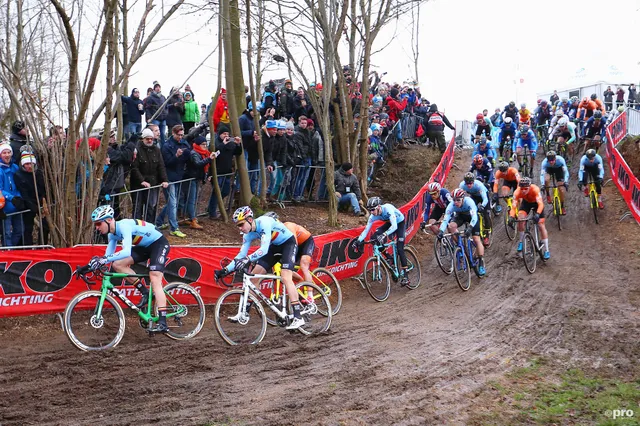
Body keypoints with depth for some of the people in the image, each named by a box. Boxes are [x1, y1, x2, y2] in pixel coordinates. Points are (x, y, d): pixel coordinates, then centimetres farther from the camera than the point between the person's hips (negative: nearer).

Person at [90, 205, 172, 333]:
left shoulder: (124, 226, -29)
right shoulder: (112, 234, -1)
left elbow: (126, 252, -42)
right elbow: (109, 256, 2)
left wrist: (104, 259, -48)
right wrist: (98, 261, -18)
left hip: (159, 244, -9)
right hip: (145, 247, 9)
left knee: (155, 281, -21)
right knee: (117, 264, -6)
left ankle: (162, 323, -25)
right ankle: (145, 293, 4)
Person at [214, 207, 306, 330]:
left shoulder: (264, 222, -32)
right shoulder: (248, 234, -9)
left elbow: (264, 249, -41)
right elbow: (241, 255, -6)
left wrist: (248, 259, -54)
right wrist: (226, 270, -16)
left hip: (288, 243, -8)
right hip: (274, 246, 8)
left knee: (286, 278, -24)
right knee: (254, 276, -1)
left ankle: (298, 317, -25)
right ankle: (244, 312, 7)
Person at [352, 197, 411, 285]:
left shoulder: (388, 209, -38)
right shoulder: (373, 216, -20)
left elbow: (394, 226, -47)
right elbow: (366, 230, -18)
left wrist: (384, 235, -61)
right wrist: (358, 241, -32)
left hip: (400, 223, -6)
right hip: (389, 223, 6)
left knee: (399, 249, -16)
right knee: (374, 237, -16)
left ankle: (405, 276, -11)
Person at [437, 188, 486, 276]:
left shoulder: (469, 202, -39)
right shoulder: (451, 205, -31)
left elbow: (474, 217, -47)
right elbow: (445, 219, -36)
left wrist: (470, 228, -63)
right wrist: (441, 231, -51)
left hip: (471, 216, -3)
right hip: (460, 215, 3)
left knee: (476, 239, -13)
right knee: (451, 226, -29)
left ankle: (481, 264, -6)